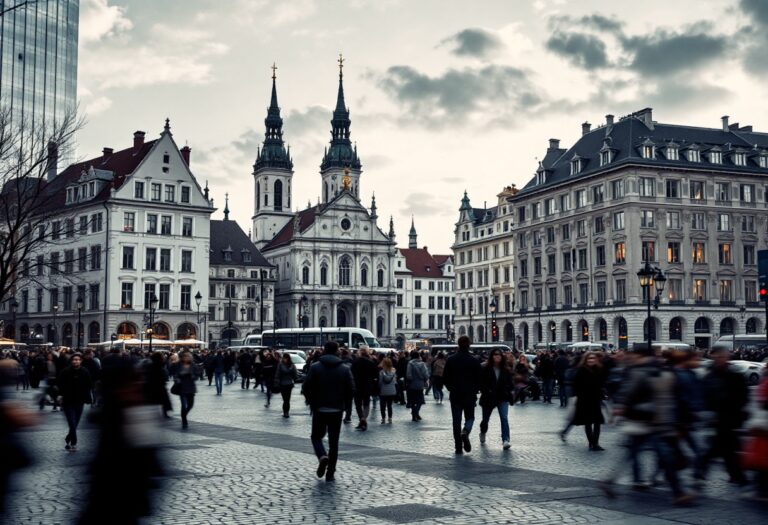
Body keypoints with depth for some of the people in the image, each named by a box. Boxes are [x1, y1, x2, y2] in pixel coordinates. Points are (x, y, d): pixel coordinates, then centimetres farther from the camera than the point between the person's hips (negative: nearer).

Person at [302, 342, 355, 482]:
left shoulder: (315, 367, -5)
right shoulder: (345, 369, -2)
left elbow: (307, 387, -9)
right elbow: (351, 390, -4)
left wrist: (312, 402, 7)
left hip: (319, 409, -1)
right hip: (337, 410, 1)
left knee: (317, 436, 16)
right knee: (334, 441, 9)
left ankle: (322, 456, -13)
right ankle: (330, 474, 6)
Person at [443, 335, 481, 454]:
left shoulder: (450, 360, -2)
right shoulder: (474, 361, -6)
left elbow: (445, 378, 1)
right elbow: (479, 379, -4)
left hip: (455, 395, 1)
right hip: (470, 395, -1)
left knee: (456, 420, 6)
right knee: (470, 417, 14)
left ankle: (458, 447, 3)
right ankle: (465, 431, -18)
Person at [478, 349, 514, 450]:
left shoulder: (506, 370, 1)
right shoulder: (486, 369, -7)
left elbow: (510, 382, 9)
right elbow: (481, 383, -8)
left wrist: (511, 391, -6)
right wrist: (486, 391, -18)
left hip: (502, 398, 1)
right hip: (489, 399, -1)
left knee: (504, 418, -17)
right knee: (485, 419, 16)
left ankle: (505, 440, -22)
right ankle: (483, 433, 48)